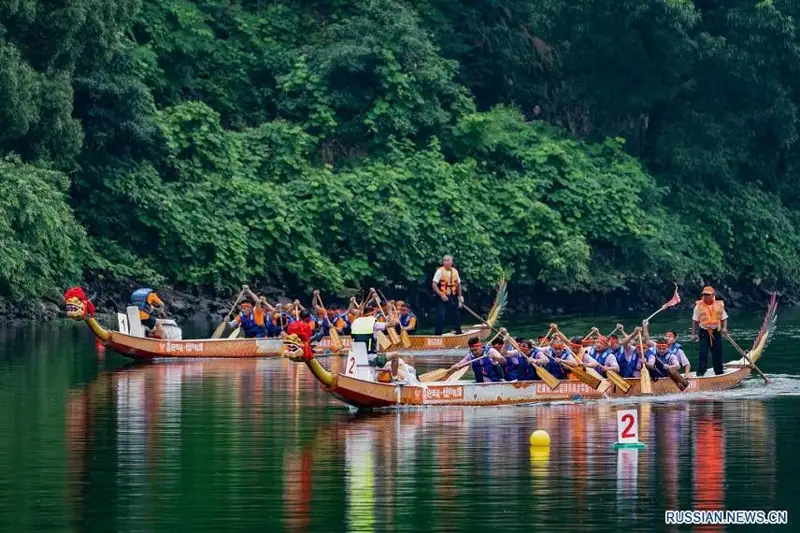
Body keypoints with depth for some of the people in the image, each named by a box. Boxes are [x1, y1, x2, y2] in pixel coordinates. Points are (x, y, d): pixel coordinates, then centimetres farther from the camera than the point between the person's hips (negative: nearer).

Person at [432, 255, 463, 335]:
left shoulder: (455, 271, 8)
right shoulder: (440, 271, -8)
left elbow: (458, 284, 18)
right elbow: (434, 285, -11)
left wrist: (460, 296, 10)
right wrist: (441, 295, -19)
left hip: (453, 297, 5)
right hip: (443, 298, -5)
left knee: (456, 316, 14)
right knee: (441, 316, -10)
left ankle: (458, 333, 30)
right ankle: (437, 334, -5)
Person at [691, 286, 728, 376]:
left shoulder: (719, 305, 3)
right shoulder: (699, 306, -1)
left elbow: (724, 318, 10)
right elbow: (695, 320, 4)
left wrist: (724, 328, -8)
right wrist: (694, 334, 1)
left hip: (716, 332, 2)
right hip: (704, 332, -2)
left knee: (717, 353, 8)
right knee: (703, 352, -10)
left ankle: (719, 371, 21)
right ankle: (701, 372, -8)